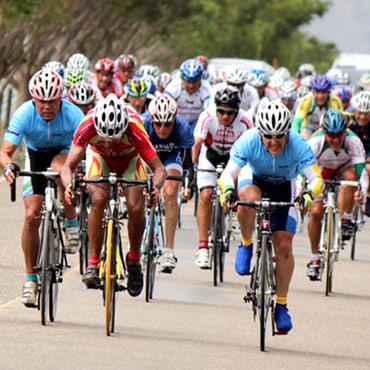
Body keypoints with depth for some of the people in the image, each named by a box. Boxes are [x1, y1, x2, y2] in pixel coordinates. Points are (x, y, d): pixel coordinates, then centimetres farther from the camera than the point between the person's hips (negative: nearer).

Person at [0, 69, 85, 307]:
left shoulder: (72, 114, -30)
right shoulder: (24, 114, -28)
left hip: (64, 154, -1)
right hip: (36, 156, 1)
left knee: (59, 168, -39)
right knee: (32, 216, -11)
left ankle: (72, 224, -15)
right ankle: (31, 278, 3)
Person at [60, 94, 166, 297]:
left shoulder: (134, 129, -39)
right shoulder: (87, 126, -37)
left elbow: (159, 168, -35)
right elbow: (68, 167, -36)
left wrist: (154, 187, -56)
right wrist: (69, 185, -57)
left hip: (130, 158, 0)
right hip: (99, 157, 0)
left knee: (136, 208, -21)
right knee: (98, 200, -27)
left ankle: (134, 259, 5)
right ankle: (93, 263, -18)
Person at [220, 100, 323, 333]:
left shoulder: (298, 145, -32)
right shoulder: (248, 141, -31)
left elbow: (316, 178, -35)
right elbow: (229, 172, -32)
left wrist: (309, 195, -56)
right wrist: (228, 190, -53)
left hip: (284, 188, 0)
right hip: (254, 179, 0)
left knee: (284, 246, -9)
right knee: (249, 199, -38)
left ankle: (281, 305, 6)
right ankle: (246, 246, -10)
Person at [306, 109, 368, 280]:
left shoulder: (353, 141, -34)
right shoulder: (315, 142, -35)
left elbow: (361, 169, -38)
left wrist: (363, 189, -56)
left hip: (345, 167, 0)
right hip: (322, 169, 0)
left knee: (351, 176, -37)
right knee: (316, 212, -13)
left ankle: (344, 220, -21)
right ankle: (315, 258, 2)